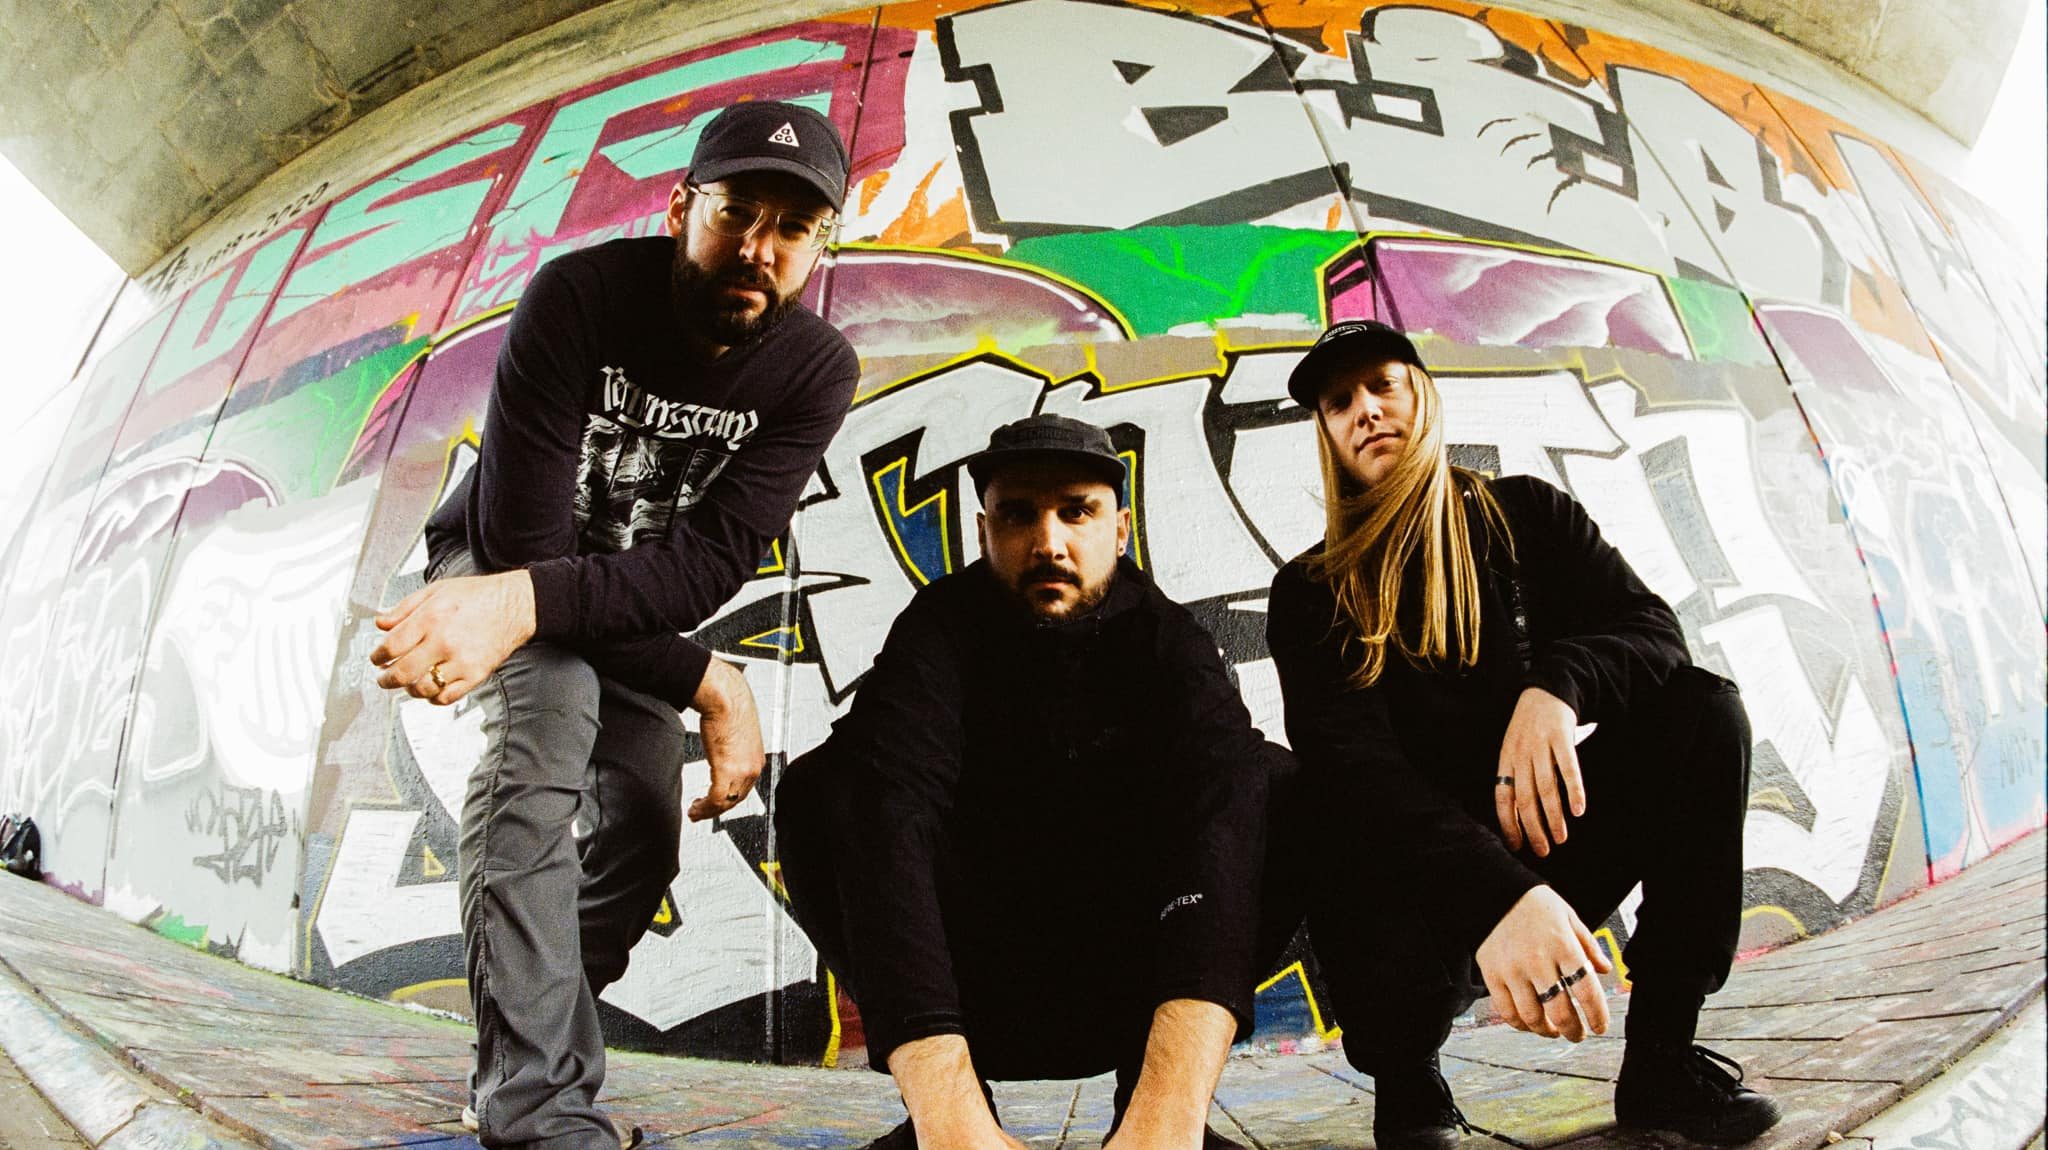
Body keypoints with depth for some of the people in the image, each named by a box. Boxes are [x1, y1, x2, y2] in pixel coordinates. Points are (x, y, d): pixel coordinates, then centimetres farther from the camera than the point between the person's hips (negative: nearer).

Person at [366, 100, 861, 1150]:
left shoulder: (816, 370, -22)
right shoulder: (579, 295, -30)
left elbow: (709, 564, -31)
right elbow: (526, 539, -32)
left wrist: (525, 602, -49)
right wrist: (706, 685, -37)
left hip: (636, 590, 4)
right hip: (497, 553, -4)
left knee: (643, 834, -4)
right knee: (552, 707, -33)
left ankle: (513, 1065, 19)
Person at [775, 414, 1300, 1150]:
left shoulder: (1166, 638, -12)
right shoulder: (944, 626, -14)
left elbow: (1221, 807, -32)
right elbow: (890, 812, -32)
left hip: (1128, 984, 1)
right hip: (974, 992, 0)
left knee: (1273, 785, -23)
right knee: (820, 791, -25)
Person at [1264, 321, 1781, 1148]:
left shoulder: (1526, 517, 5)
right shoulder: (1311, 594, -6)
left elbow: (1652, 632, -7)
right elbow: (1348, 767, -21)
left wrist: (1558, 686, -31)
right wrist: (1495, 898, -38)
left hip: (1546, 841, 3)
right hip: (1418, 882, -3)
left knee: (1703, 709, -17)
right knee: (1383, 953, -37)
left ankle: (1663, 1057, -12)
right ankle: (1407, 1081, 3)